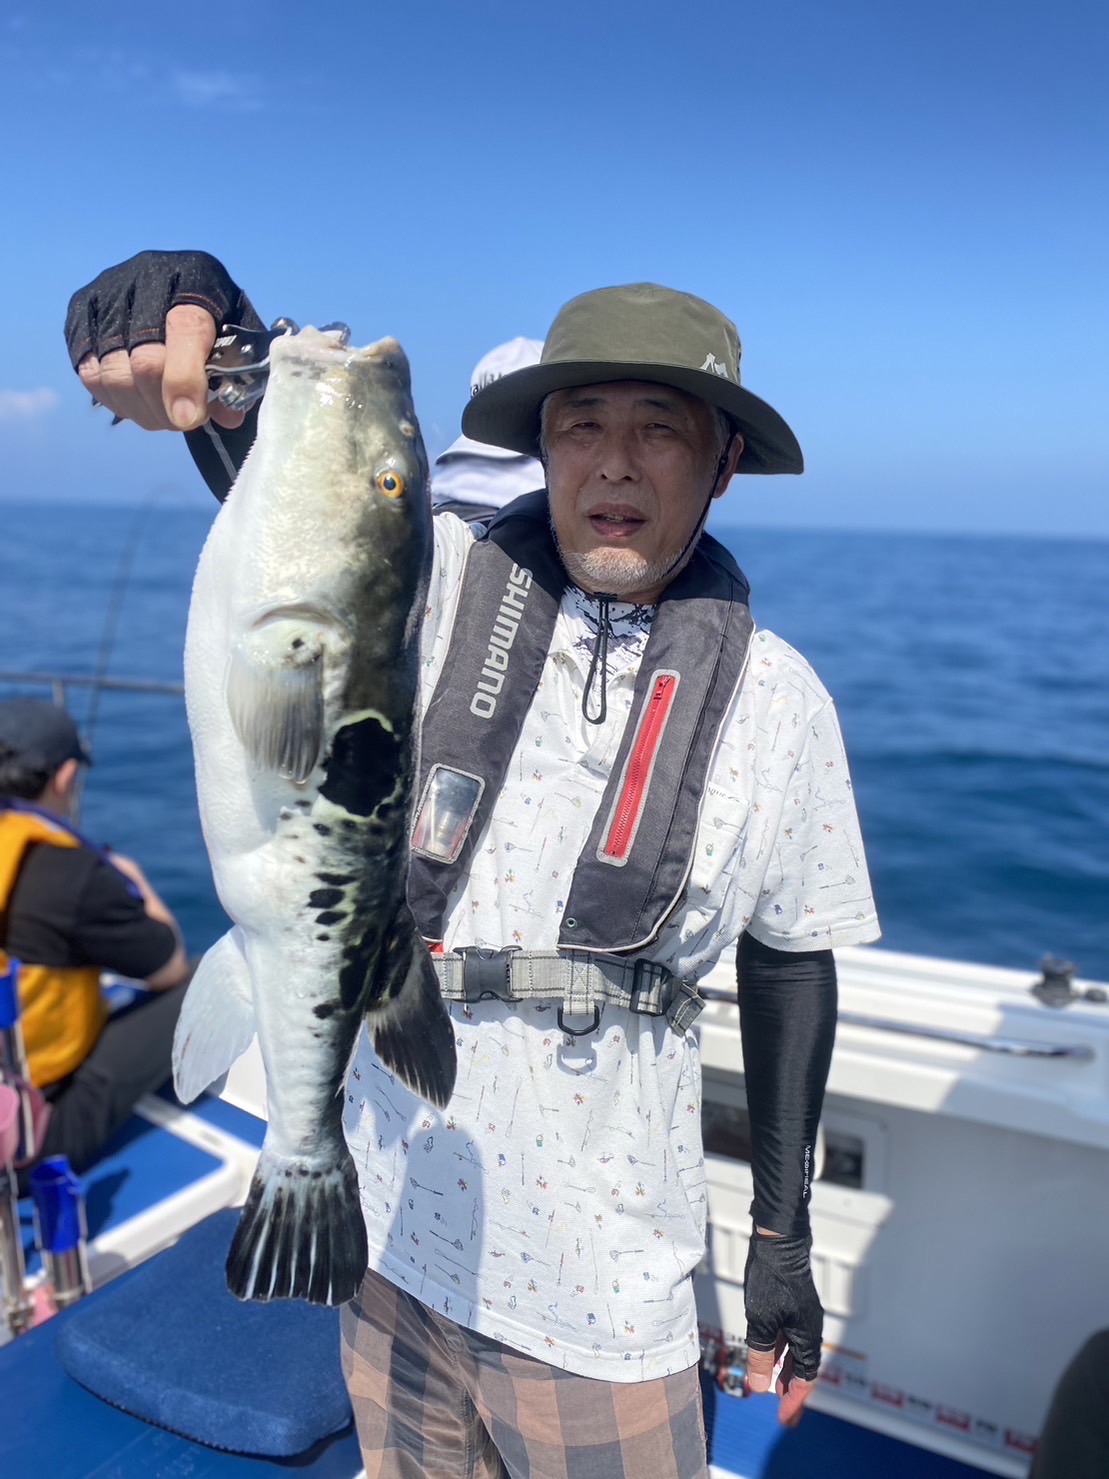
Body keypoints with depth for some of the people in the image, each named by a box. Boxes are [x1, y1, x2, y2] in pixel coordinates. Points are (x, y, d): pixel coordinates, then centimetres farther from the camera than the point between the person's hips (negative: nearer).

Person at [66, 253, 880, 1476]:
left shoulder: (777, 700, -6)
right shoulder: (429, 584, -8)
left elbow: (790, 965, 1)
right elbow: (286, 451, -23)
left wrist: (784, 1236, 5)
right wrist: (199, 317, -47)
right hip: (390, 1239, 1)